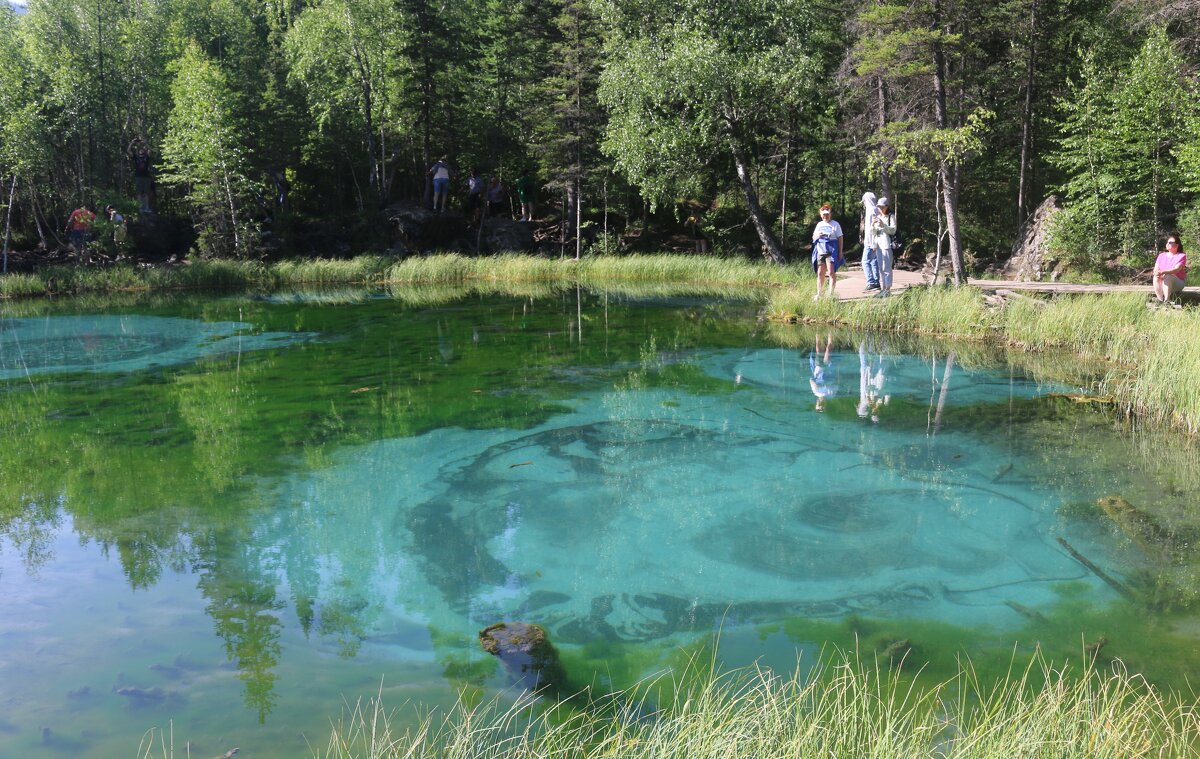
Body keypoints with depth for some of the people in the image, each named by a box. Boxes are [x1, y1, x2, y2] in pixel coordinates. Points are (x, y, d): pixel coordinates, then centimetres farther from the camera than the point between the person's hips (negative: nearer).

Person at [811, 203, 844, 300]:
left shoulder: (835, 224, 1)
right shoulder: (819, 224, 16)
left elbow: (840, 238, -1)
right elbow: (813, 237, 20)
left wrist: (840, 252, -6)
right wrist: (817, 235, -4)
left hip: (832, 251, -5)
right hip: (820, 251, 5)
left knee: (831, 272, -12)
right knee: (820, 273, 6)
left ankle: (831, 293, -9)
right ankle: (819, 294, 12)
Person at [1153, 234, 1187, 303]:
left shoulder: (1181, 256, -2)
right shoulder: (1161, 255, 12)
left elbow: (1176, 269, -20)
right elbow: (1156, 269, 1)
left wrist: (1163, 272, -37)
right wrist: (1156, 272, -26)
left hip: (1177, 283, -3)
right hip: (1162, 285, 3)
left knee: (1167, 277, -36)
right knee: (1156, 277, -30)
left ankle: (1166, 301, -39)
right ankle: (1160, 300, -35)